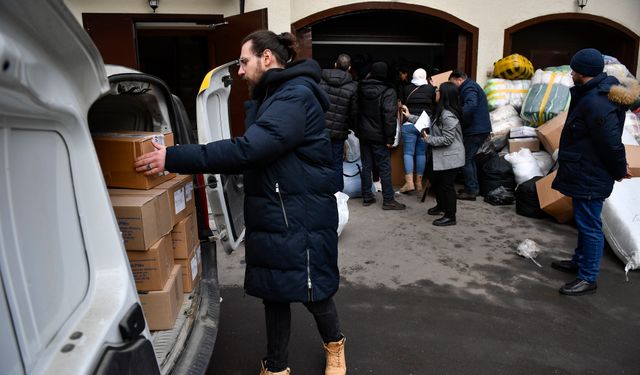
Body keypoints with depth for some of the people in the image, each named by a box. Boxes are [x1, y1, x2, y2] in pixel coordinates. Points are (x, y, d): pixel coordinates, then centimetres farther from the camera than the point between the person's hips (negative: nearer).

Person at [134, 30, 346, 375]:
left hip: (301, 217, -8)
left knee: (312, 292, 8)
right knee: (273, 293, 14)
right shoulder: (268, 98, 14)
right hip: (270, 215, 8)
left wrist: (174, 158, -26)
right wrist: (180, 159, 6)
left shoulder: (296, 97, -18)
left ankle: (334, 345, 39)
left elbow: (246, 149, -28)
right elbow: (253, 156, 13)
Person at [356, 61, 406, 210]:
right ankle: (388, 200, 5)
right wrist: (390, 138, -14)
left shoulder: (361, 89, 5)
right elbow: (390, 116, -18)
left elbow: (356, 110, 12)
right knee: (384, 167, 1)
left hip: (363, 133, 6)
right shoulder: (388, 91, -13)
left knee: (366, 165, 12)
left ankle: (367, 197, 18)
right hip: (378, 136, -5)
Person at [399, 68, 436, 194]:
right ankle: (419, 182, 11)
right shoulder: (431, 89, 3)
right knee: (421, 153, 7)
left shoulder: (407, 89, 4)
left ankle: (409, 182, -10)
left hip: (409, 123, -1)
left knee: (408, 152, 0)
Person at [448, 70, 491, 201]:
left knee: (466, 160, -4)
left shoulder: (468, 87, -12)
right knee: (469, 159, 19)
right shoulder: (471, 86, 22)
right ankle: (474, 187, 26)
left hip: (475, 131, -10)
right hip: (480, 129, 10)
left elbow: (471, 105, -31)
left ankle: (471, 191, 1)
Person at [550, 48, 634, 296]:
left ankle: (588, 279, 10)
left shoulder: (595, 102, -26)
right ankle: (580, 261, 39)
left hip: (590, 178, -11)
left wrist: (619, 170, -10)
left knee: (589, 226, -1)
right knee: (584, 221, 22)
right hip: (585, 174, 11)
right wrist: (619, 168, 16)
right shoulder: (591, 94, 8)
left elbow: (612, 142, -24)